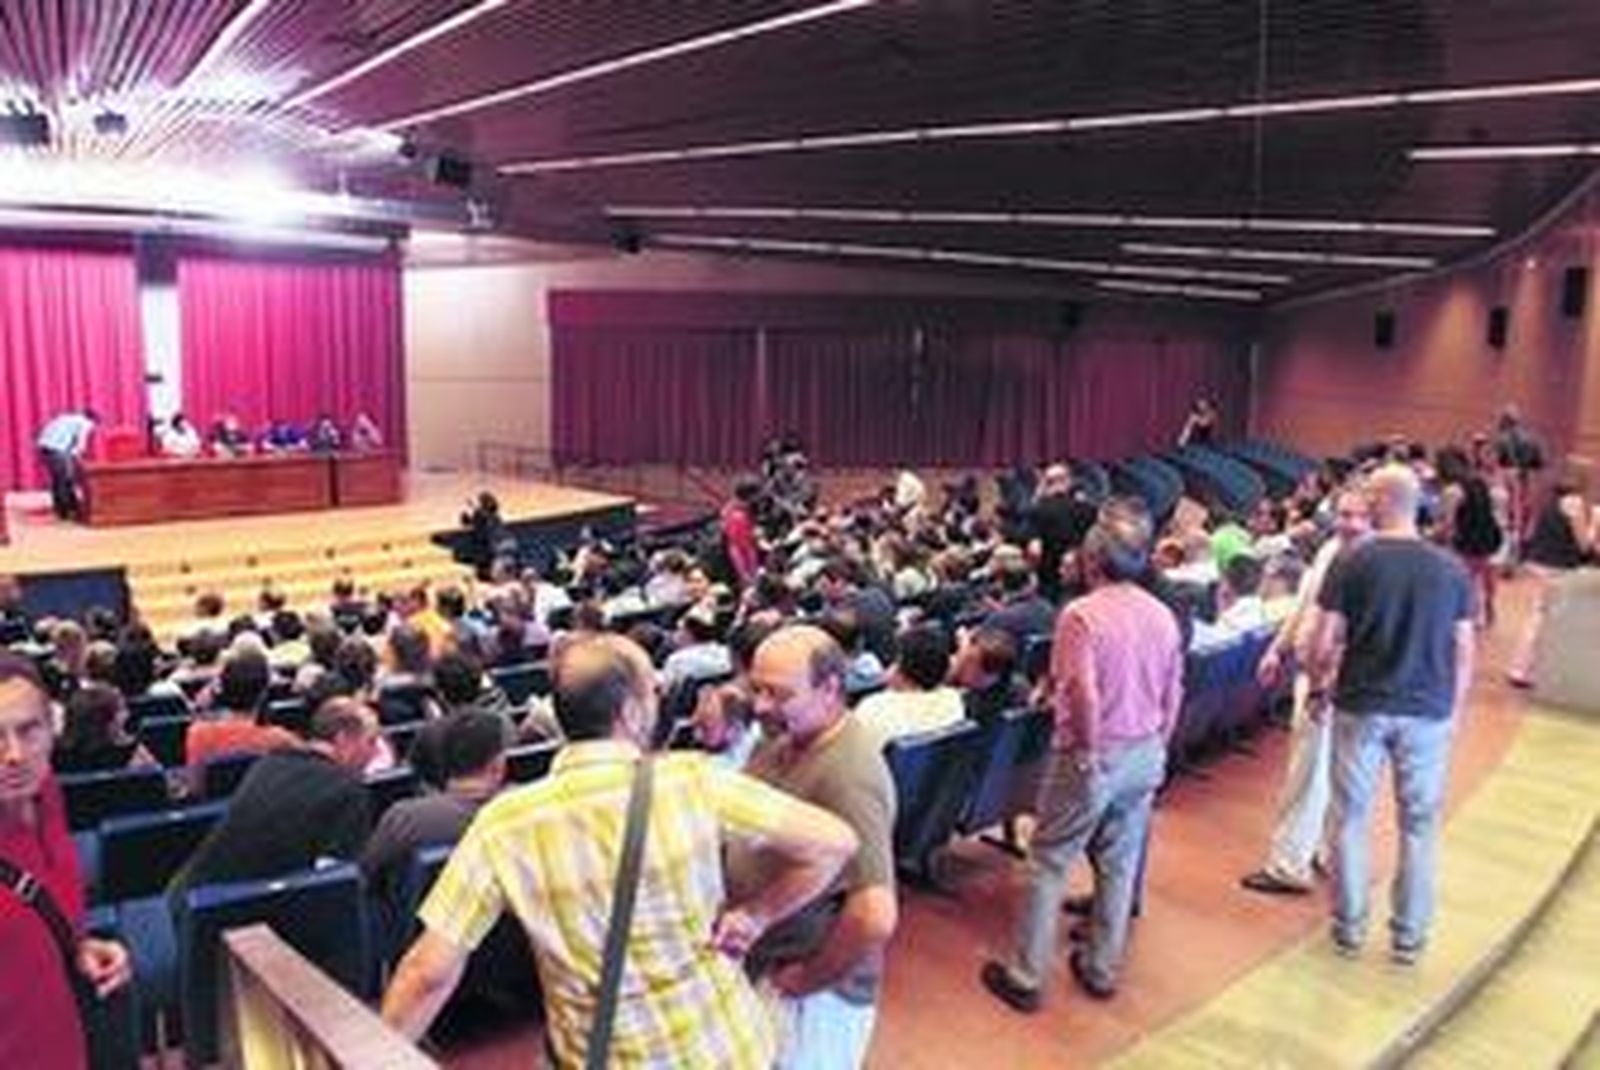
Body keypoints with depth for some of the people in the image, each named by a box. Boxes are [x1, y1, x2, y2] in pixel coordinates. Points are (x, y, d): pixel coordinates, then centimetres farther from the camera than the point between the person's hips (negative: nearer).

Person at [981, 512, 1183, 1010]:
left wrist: (1088, 748, -12)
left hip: (1094, 757, -6)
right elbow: (1173, 693, 8)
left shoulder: (1082, 614, -17)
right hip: (1146, 755, 6)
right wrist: (1155, 748, 18)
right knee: (1120, 865, 17)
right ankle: (1102, 970, 30)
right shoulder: (1162, 615, 3)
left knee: (1049, 863, 6)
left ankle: (1025, 977, 14)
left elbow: (1082, 693, -26)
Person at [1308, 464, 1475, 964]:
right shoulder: (1451, 570, -2)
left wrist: (1319, 686, 8)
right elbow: (1463, 651, 2)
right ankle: (1408, 936, 22)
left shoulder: (1352, 563, -9)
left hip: (1361, 707, -1)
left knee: (1352, 817, 12)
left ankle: (1349, 927, 22)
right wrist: (1453, 708, 14)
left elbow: (1323, 643, -10)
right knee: (1419, 824, 13)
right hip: (1428, 712, 2)